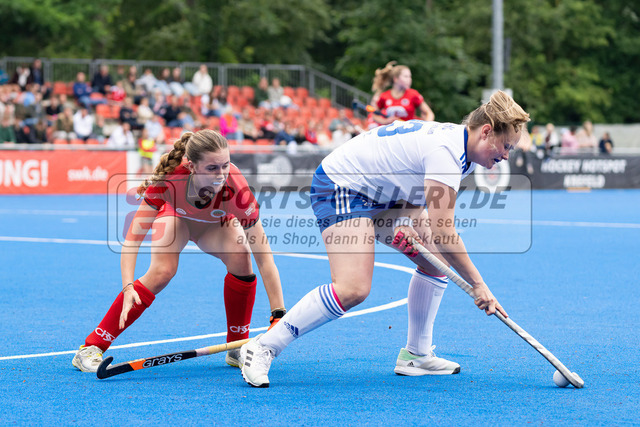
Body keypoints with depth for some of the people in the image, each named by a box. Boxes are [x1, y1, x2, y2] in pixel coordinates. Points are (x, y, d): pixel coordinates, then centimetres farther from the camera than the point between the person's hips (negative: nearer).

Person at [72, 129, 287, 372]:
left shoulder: (235, 188, -40)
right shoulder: (168, 180, -41)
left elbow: (265, 259, -37)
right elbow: (132, 239, -37)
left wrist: (278, 315, -41)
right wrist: (128, 287, -52)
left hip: (215, 224, 1)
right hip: (176, 216, -1)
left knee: (240, 259, -28)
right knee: (163, 271, -26)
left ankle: (237, 349, -7)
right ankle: (91, 348, -20)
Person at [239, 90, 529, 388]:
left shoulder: (461, 142, 2)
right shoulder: (446, 151, -28)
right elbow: (442, 232, -31)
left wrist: (406, 223, -14)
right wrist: (478, 284, -27)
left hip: (378, 194, 11)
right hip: (339, 186, -11)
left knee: (437, 259, 4)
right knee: (353, 289, -24)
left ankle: (416, 355, 13)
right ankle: (262, 349, -16)